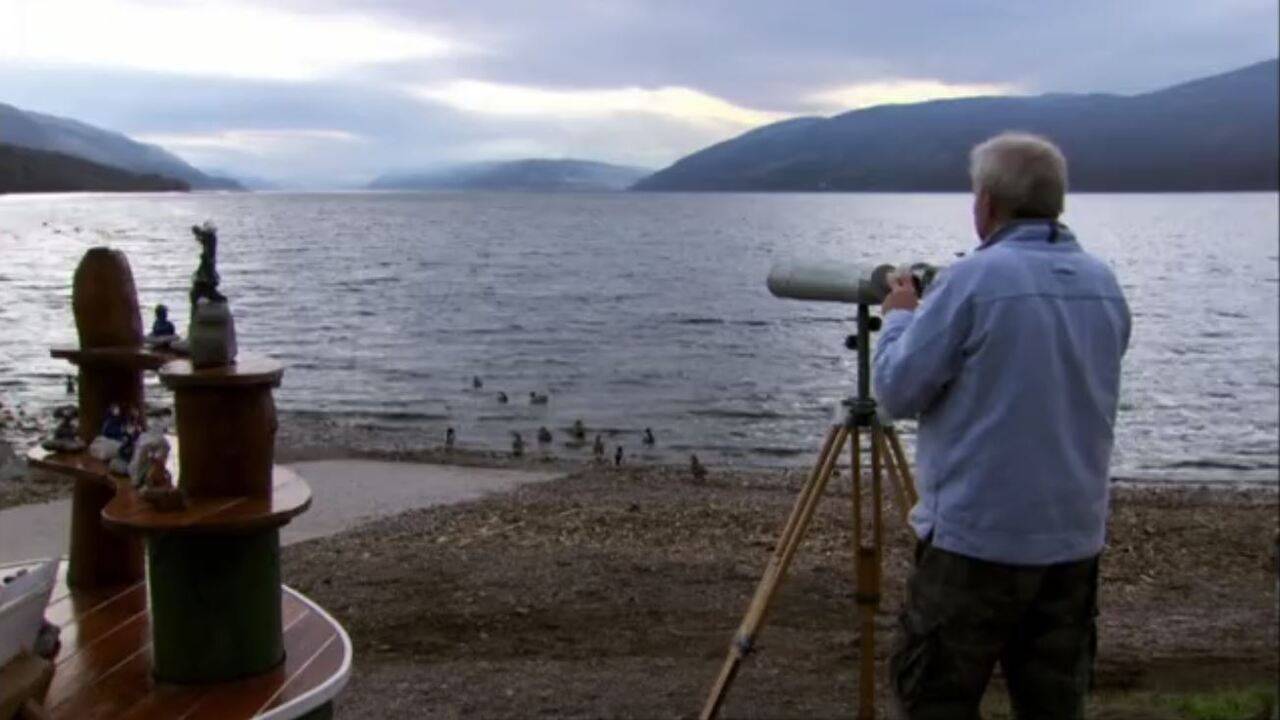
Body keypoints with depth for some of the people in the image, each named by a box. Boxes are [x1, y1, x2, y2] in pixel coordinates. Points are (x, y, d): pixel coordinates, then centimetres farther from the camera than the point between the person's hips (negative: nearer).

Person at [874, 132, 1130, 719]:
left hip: (977, 537, -6)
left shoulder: (974, 281, -14)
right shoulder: (1105, 284, 7)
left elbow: (897, 390, -10)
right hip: (1076, 538, 7)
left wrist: (899, 317, 7)